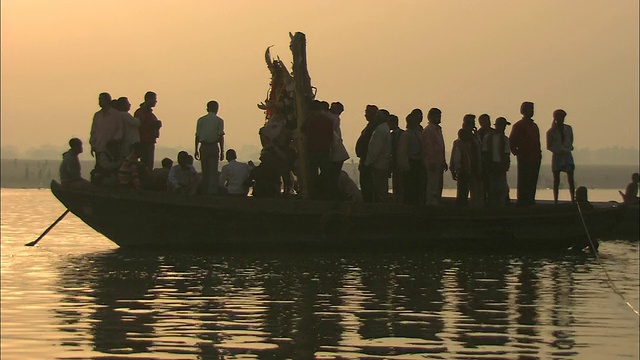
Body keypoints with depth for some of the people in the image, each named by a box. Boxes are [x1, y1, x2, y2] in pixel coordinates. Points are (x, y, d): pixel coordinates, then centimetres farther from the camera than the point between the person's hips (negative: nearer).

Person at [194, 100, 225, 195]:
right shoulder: (219, 121, -1)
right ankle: (212, 192, -12)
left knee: (205, 172, 10)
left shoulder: (201, 120, 7)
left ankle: (205, 192, 10)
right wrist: (222, 151, -3)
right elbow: (221, 137, -5)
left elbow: (197, 136, 6)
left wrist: (196, 150, 11)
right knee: (213, 172, -2)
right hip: (214, 147, -3)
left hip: (203, 147, 3)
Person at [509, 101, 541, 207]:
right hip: (524, 158, -7)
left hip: (535, 158, 7)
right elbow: (511, 141, -6)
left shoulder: (534, 126, 18)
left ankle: (531, 200, 10)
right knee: (524, 181, -6)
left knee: (533, 181, 6)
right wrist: (517, 153, -9)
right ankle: (522, 201, -4)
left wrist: (539, 153, 12)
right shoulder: (518, 125, -4)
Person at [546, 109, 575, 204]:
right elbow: (549, 146, -1)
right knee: (556, 181, 0)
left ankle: (573, 199, -4)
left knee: (571, 180, -4)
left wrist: (568, 149, -3)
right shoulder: (551, 131, -2)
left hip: (567, 155, 2)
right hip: (557, 156, -2)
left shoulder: (568, 129, 7)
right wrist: (558, 150, -12)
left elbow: (570, 142, 15)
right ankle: (555, 200, 3)